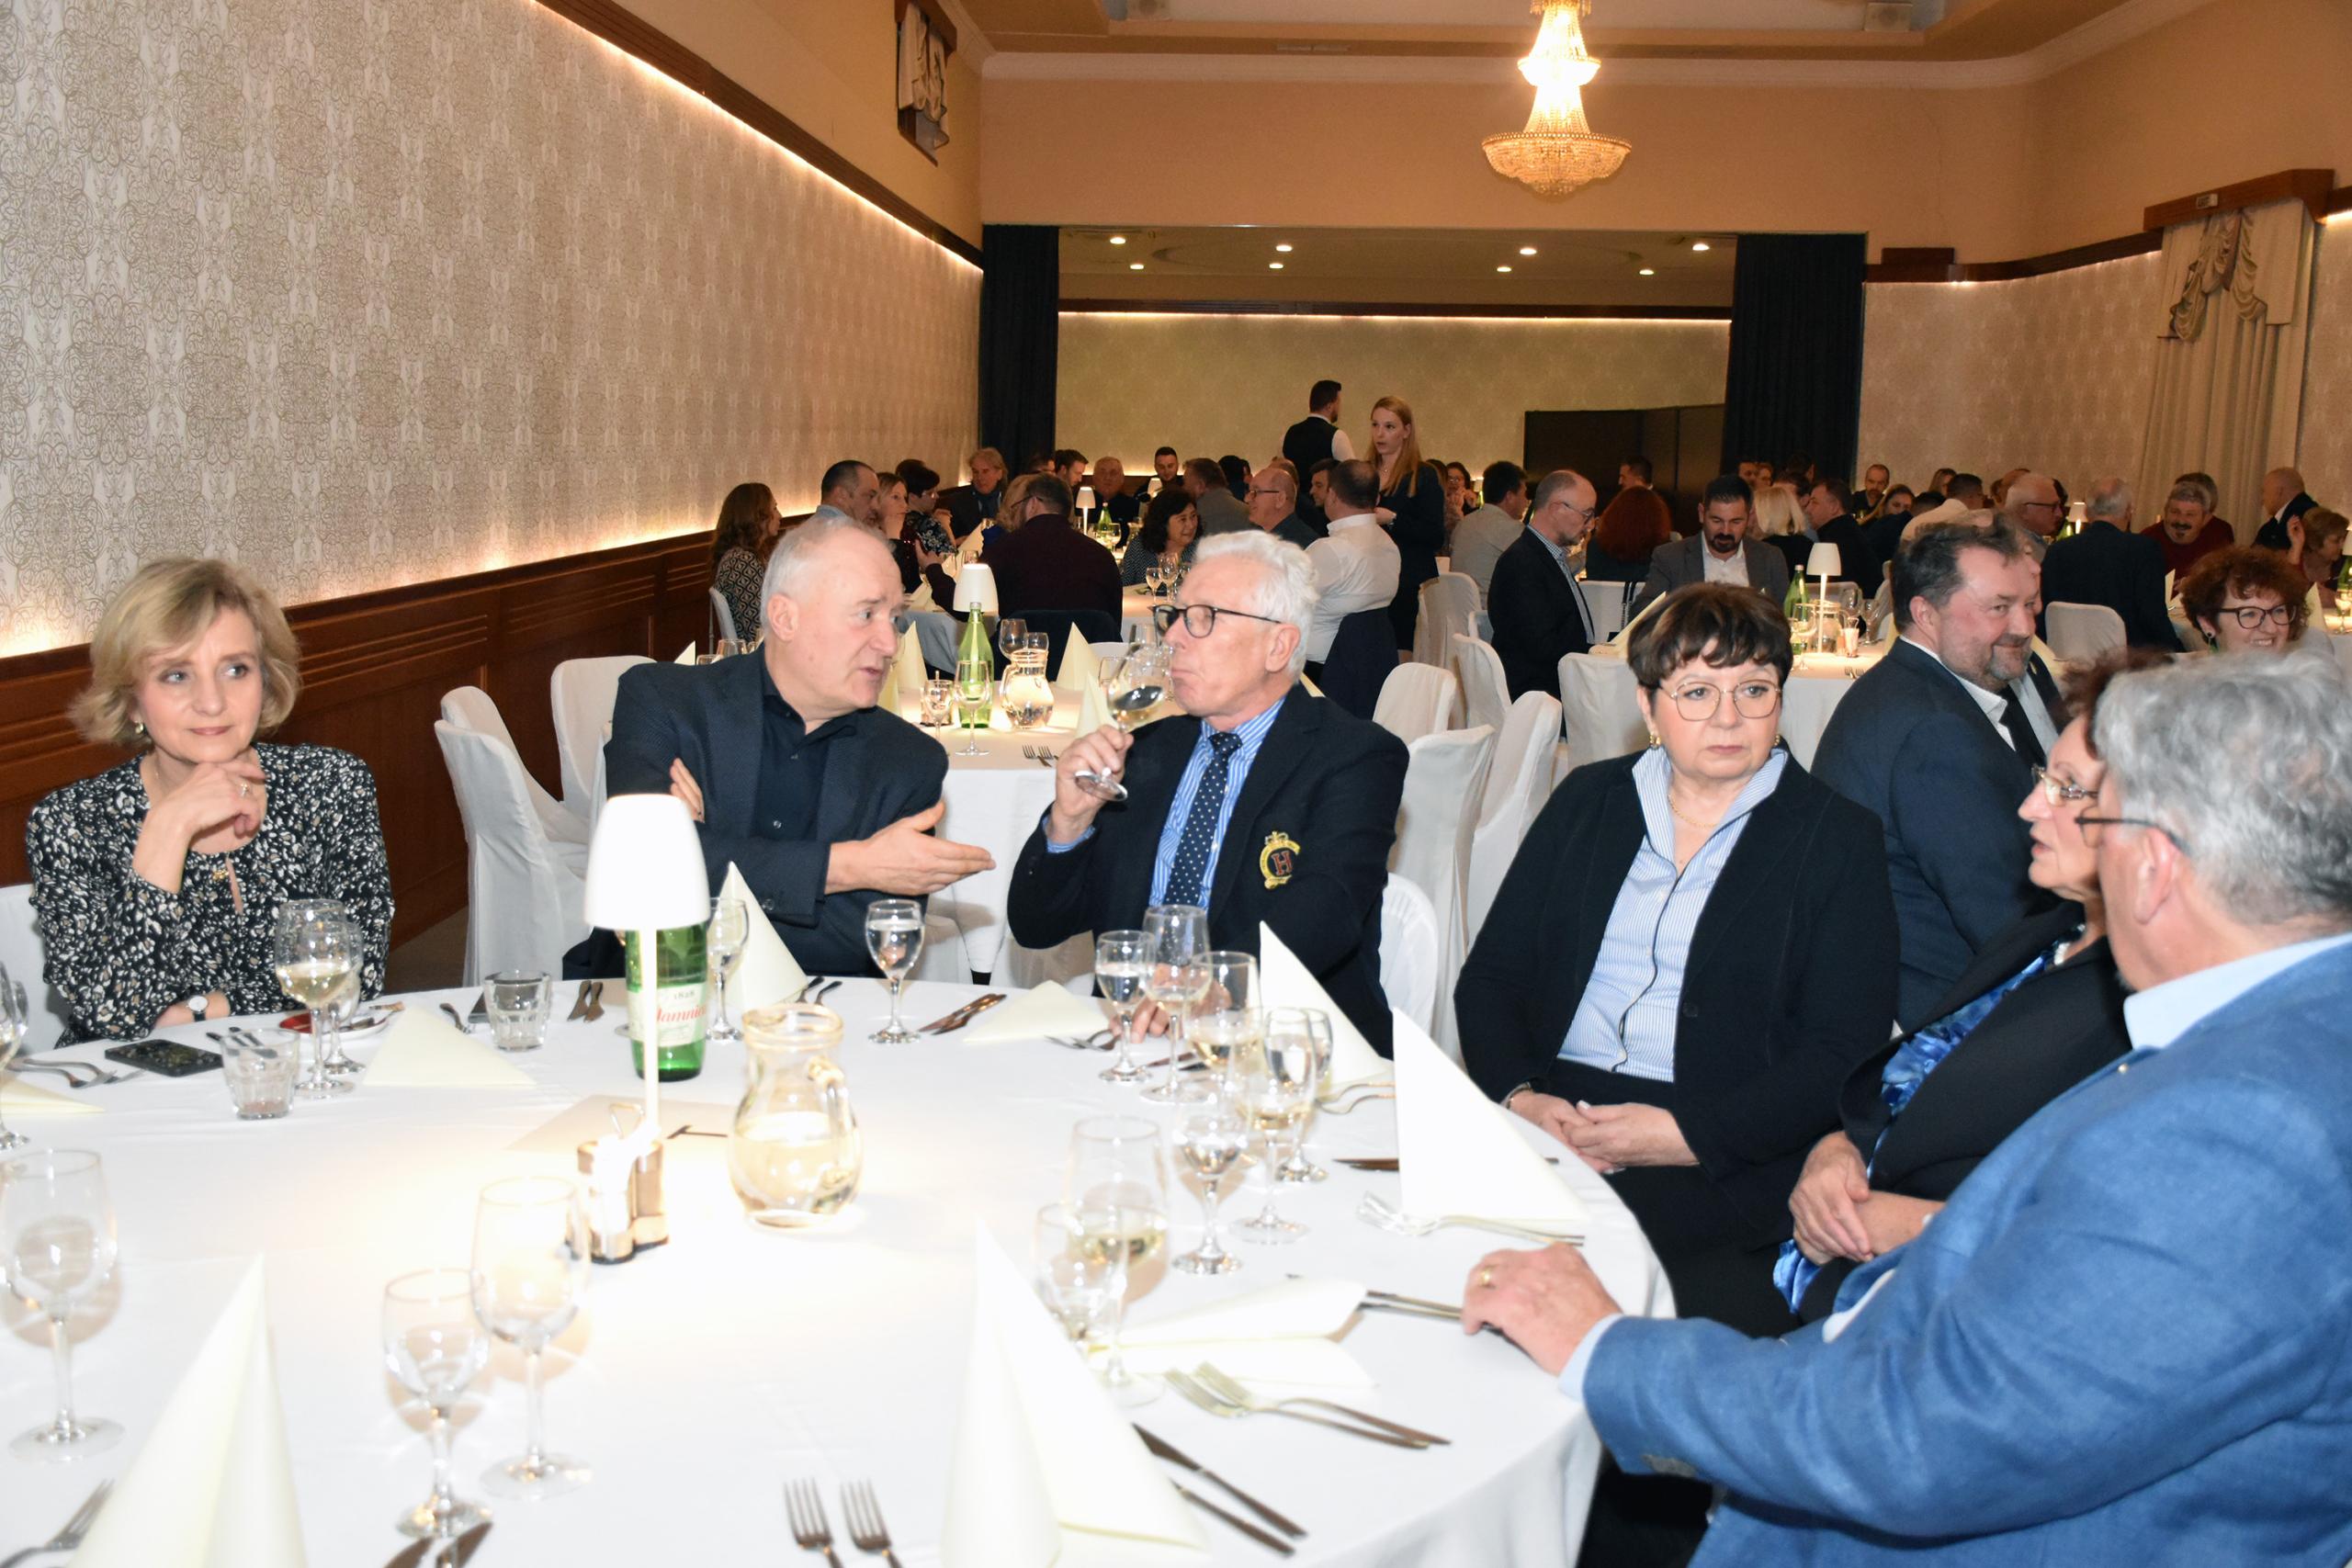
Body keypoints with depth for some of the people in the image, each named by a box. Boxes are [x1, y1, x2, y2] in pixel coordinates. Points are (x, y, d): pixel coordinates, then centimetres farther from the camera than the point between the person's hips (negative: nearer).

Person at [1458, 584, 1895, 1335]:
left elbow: (1845, 1054, -4)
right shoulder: (1588, 799, 15)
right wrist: (1518, 1094, -9)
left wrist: (1685, 1134, -16)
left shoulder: (1837, 837, 4)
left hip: (1726, 1160, -3)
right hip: (1550, 1117, 4)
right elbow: (1490, 975, 11)